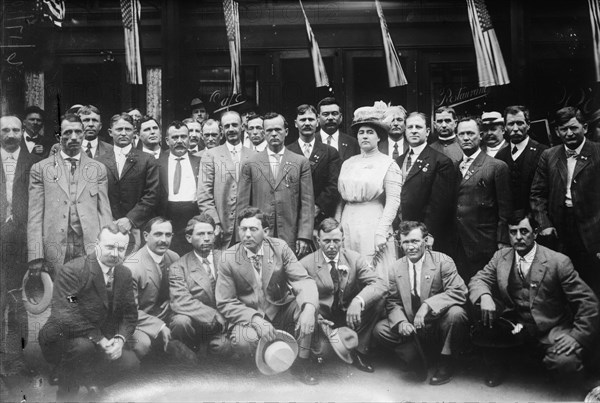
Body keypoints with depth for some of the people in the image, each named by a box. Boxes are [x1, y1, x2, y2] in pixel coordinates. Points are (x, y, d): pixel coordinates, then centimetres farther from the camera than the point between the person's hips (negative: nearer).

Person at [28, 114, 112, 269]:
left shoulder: (98, 169, 11)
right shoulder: (40, 169, 7)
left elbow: (104, 211, 9)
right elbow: (35, 215, 3)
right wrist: (36, 256, -6)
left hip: (91, 249, 1)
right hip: (55, 251, -1)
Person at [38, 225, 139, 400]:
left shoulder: (125, 274, 2)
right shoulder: (71, 271, -20)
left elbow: (130, 314, 4)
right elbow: (64, 316, -30)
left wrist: (120, 338, -17)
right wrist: (99, 339, -32)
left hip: (102, 341, 6)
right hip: (60, 340, -6)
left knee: (130, 362, -16)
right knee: (82, 345, -37)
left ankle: (88, 381, 13)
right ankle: (65, 397, -10)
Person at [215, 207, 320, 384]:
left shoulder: (280, 248, -7)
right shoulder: (228, 259, -10)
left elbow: (304, 281, -12)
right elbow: (225, 303, -9)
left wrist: (309, 308, -35)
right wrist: (255, 319, -26)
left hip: (281, 312, 2)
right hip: (248, 316, -2)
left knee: (308, 301, -26)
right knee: (243, 341, -35)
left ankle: (302, 361, -8)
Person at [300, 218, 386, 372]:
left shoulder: (354, 259, -2)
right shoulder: (306, 264, -8)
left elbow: (380, 284, -13)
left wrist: (358, 301, -33)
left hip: (349, 316, 3)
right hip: (322, 319, -3)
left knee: (379, 299, -19)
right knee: (319, 349, -34)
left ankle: (359, 350, -4)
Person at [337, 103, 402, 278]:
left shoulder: (388, 165, -1)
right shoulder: (347, 164, 13)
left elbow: (393, 201, -8)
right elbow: (341, 199, 13)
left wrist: (382, 232, -17)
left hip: (373, 223, -4)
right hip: (348, 224, 4)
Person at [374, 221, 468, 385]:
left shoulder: (443, 261, -11)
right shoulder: (396, 269, 1)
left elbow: (459, 292, -21)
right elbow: (392, 303, 4)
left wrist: (428, 305, -32)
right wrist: (401, 322, -19)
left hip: (439, 322, -3)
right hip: (413, 327, 3)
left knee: (455, 313, -33)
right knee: (380, 330, -15)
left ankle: (445, 364, -9)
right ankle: (419, 365, -2)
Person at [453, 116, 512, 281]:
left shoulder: (497, 167, -2)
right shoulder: (454, 167, 13)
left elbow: (505, 210, -4)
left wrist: (502, 243, -8)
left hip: (484, 247, -4)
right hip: (458, 247, 4)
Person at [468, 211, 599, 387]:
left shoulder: (558, 262, -10)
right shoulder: (500, 256, 3)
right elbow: (478, 280, 1)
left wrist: (577, 336, -20)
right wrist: (484, 296, -23)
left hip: (549, 330, -2)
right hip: (514, 329, 3)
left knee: (565, 360, -32)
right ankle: (496, 364, 8)